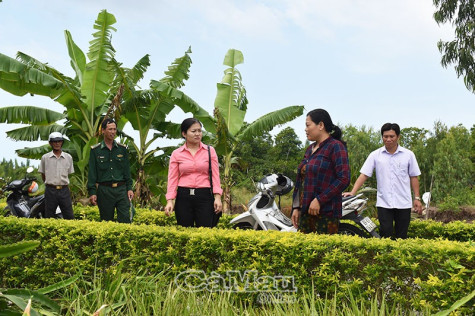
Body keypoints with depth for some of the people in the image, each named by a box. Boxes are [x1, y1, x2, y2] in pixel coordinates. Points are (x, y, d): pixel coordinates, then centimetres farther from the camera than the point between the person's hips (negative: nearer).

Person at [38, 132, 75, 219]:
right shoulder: (45, 158, 3)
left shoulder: (68, 157, 6)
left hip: (64, 190, 1)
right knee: (49, 217, 4)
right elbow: (43, 175, 12)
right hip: (50, 191, -1)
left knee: (69, 217, 0)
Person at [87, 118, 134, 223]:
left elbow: (127, 170, 11)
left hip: (121, 189, 1)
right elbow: (92, 174, 2)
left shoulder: (122, 149, 9)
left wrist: (129, 188, 3)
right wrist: (92, 192, -5)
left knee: (125, 219, -7)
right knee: (106, 221, 6)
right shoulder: (95, 150, 3)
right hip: (104, 190, -1)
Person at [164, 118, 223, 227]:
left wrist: (217, 198, -6)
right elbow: (172, 178, 3)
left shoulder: (210, 151, 6)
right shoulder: (176, 154, 6)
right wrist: (170, 201, -8)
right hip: (184, 197, 1)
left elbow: (215, 176, 4)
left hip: (204, 196, 0)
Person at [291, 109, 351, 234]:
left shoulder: (336, 146, -5)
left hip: (325, 213, -7)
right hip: (305, 212, 7)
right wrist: (296, 208, 13)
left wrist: (319, 200, -17)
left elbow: (344, 179, -15)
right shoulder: (310, 149, 19)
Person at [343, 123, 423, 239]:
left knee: (402, 236, 6)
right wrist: (352, 192, -12)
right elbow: (364, 175, -1)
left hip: (403, 203, 1)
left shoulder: (408, 155, 4)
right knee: (385, 235, -3)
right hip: (384, 203, 0)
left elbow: (413, 177, 8)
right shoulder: (375, 155, 2)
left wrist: (417, 198, 3)